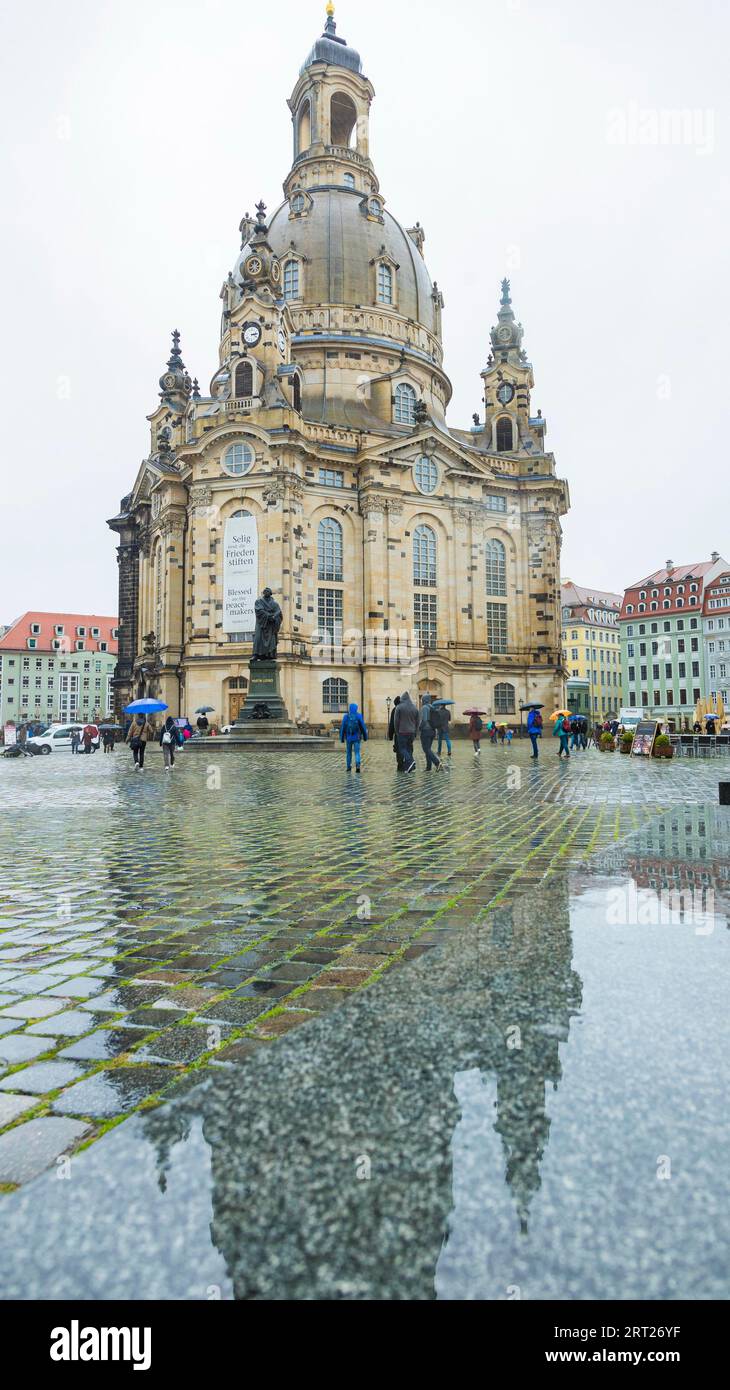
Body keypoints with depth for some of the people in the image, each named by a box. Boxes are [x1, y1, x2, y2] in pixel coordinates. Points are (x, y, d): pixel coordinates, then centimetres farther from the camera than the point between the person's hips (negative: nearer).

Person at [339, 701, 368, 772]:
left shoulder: (346, 716, -1)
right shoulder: (359, 716, -4)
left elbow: (342, 728, -1)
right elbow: (363, 727, -3)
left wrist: (342, 738, 5)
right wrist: (365, 737, 7)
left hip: (348, 738, 1)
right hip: (357, 737, -1)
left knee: (349, 752, 16)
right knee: (357, 752, -1)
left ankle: (349, 767, 20)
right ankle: (357, 766, -21)